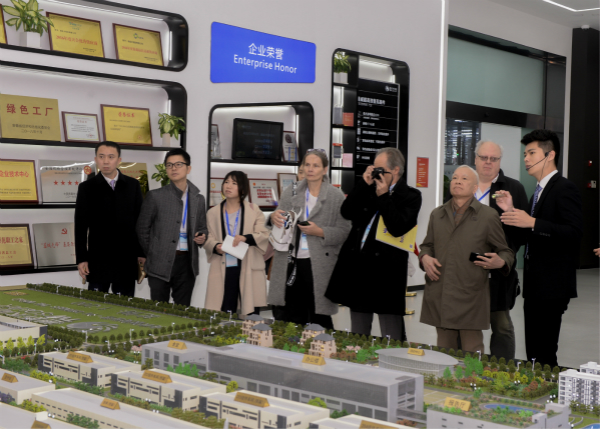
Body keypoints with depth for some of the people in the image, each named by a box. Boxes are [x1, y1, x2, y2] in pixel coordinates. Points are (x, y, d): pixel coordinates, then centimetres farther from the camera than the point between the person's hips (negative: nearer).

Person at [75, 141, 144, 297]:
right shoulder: (87, 187, 4)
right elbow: (80, 226, 2)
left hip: (127, 259, 1)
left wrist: (142, 253, 3)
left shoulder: (133, 185, 6)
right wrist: (81, 259, -3)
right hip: (98, 259, -1)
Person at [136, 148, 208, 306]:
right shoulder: (155, 196, -1)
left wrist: (202, 237, -3)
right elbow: (142, 229, 5)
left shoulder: (198, 199, 9)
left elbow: (202, 228, 18)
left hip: (187, 263, 3)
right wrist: (153, 253, 6)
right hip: (160, 265, -3)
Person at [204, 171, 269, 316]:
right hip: (223, 271, 1)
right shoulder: (213, 213, 14)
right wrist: (216, 247, -12)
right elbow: (208, 239, 10)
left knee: (251, 316, -3)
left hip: (249, 270, -1)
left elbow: (264, 235, 2)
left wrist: (246, 238, -17)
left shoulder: (253, 210, 9)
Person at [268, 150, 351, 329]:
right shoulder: (290, 192, 10)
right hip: (291, 263, 3)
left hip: (319, 265, -3)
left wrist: (320, 232, -18)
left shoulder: (336, 196, -2)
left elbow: (344, 232, -4)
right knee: (291, 317, 8)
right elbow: (282, 224, 14)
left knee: (319, 320, 3)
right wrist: (274, 217, -8)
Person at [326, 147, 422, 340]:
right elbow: (346, 212, 2)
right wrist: (364, 184, -2)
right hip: (358, 266, 6)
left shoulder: (410, 196, -3)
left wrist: (383, 196, -12)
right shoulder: (369, 190, 12)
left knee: (391, 338, -2)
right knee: (357, 335, 16)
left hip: (386, 270, -6)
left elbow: (398, 228, -17)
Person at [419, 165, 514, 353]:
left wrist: (500, 262, -15)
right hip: (439, 297, 4)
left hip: (471, 298, -4)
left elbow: (505, 251, 8)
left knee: (472, 356, -1)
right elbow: (427, 245, 26)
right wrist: (425, 257, 4)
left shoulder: (488, 216, 4)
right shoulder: (437, 215, 16)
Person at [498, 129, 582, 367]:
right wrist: (512, 212, 3)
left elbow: (574, 233, -23)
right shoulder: (539, 191, 18)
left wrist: (532, 222, -27)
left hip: (552, 285, -10)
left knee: (544, 353, -9)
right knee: (533, 352, 13)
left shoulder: (564, 189, -11)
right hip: (535, 285, 10)